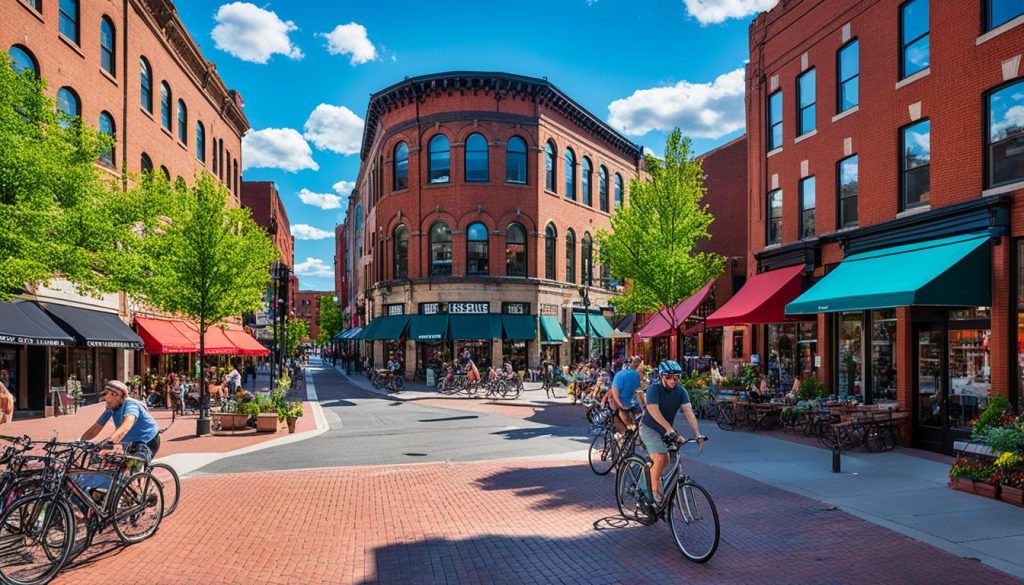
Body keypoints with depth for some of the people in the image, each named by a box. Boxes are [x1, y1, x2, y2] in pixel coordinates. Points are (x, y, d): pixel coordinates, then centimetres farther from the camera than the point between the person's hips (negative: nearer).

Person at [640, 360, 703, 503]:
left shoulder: (681, 391, -10)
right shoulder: (654, 389, -24)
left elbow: (688, 412, -19)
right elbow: (654, 410, -36)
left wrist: (697, 434, -31)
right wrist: (669, 428, -48)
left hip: (665, 430, 6)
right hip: (650, 428, -6)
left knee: (665, 461, 10)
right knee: (660, 458, -20)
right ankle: (654, 491, -5)